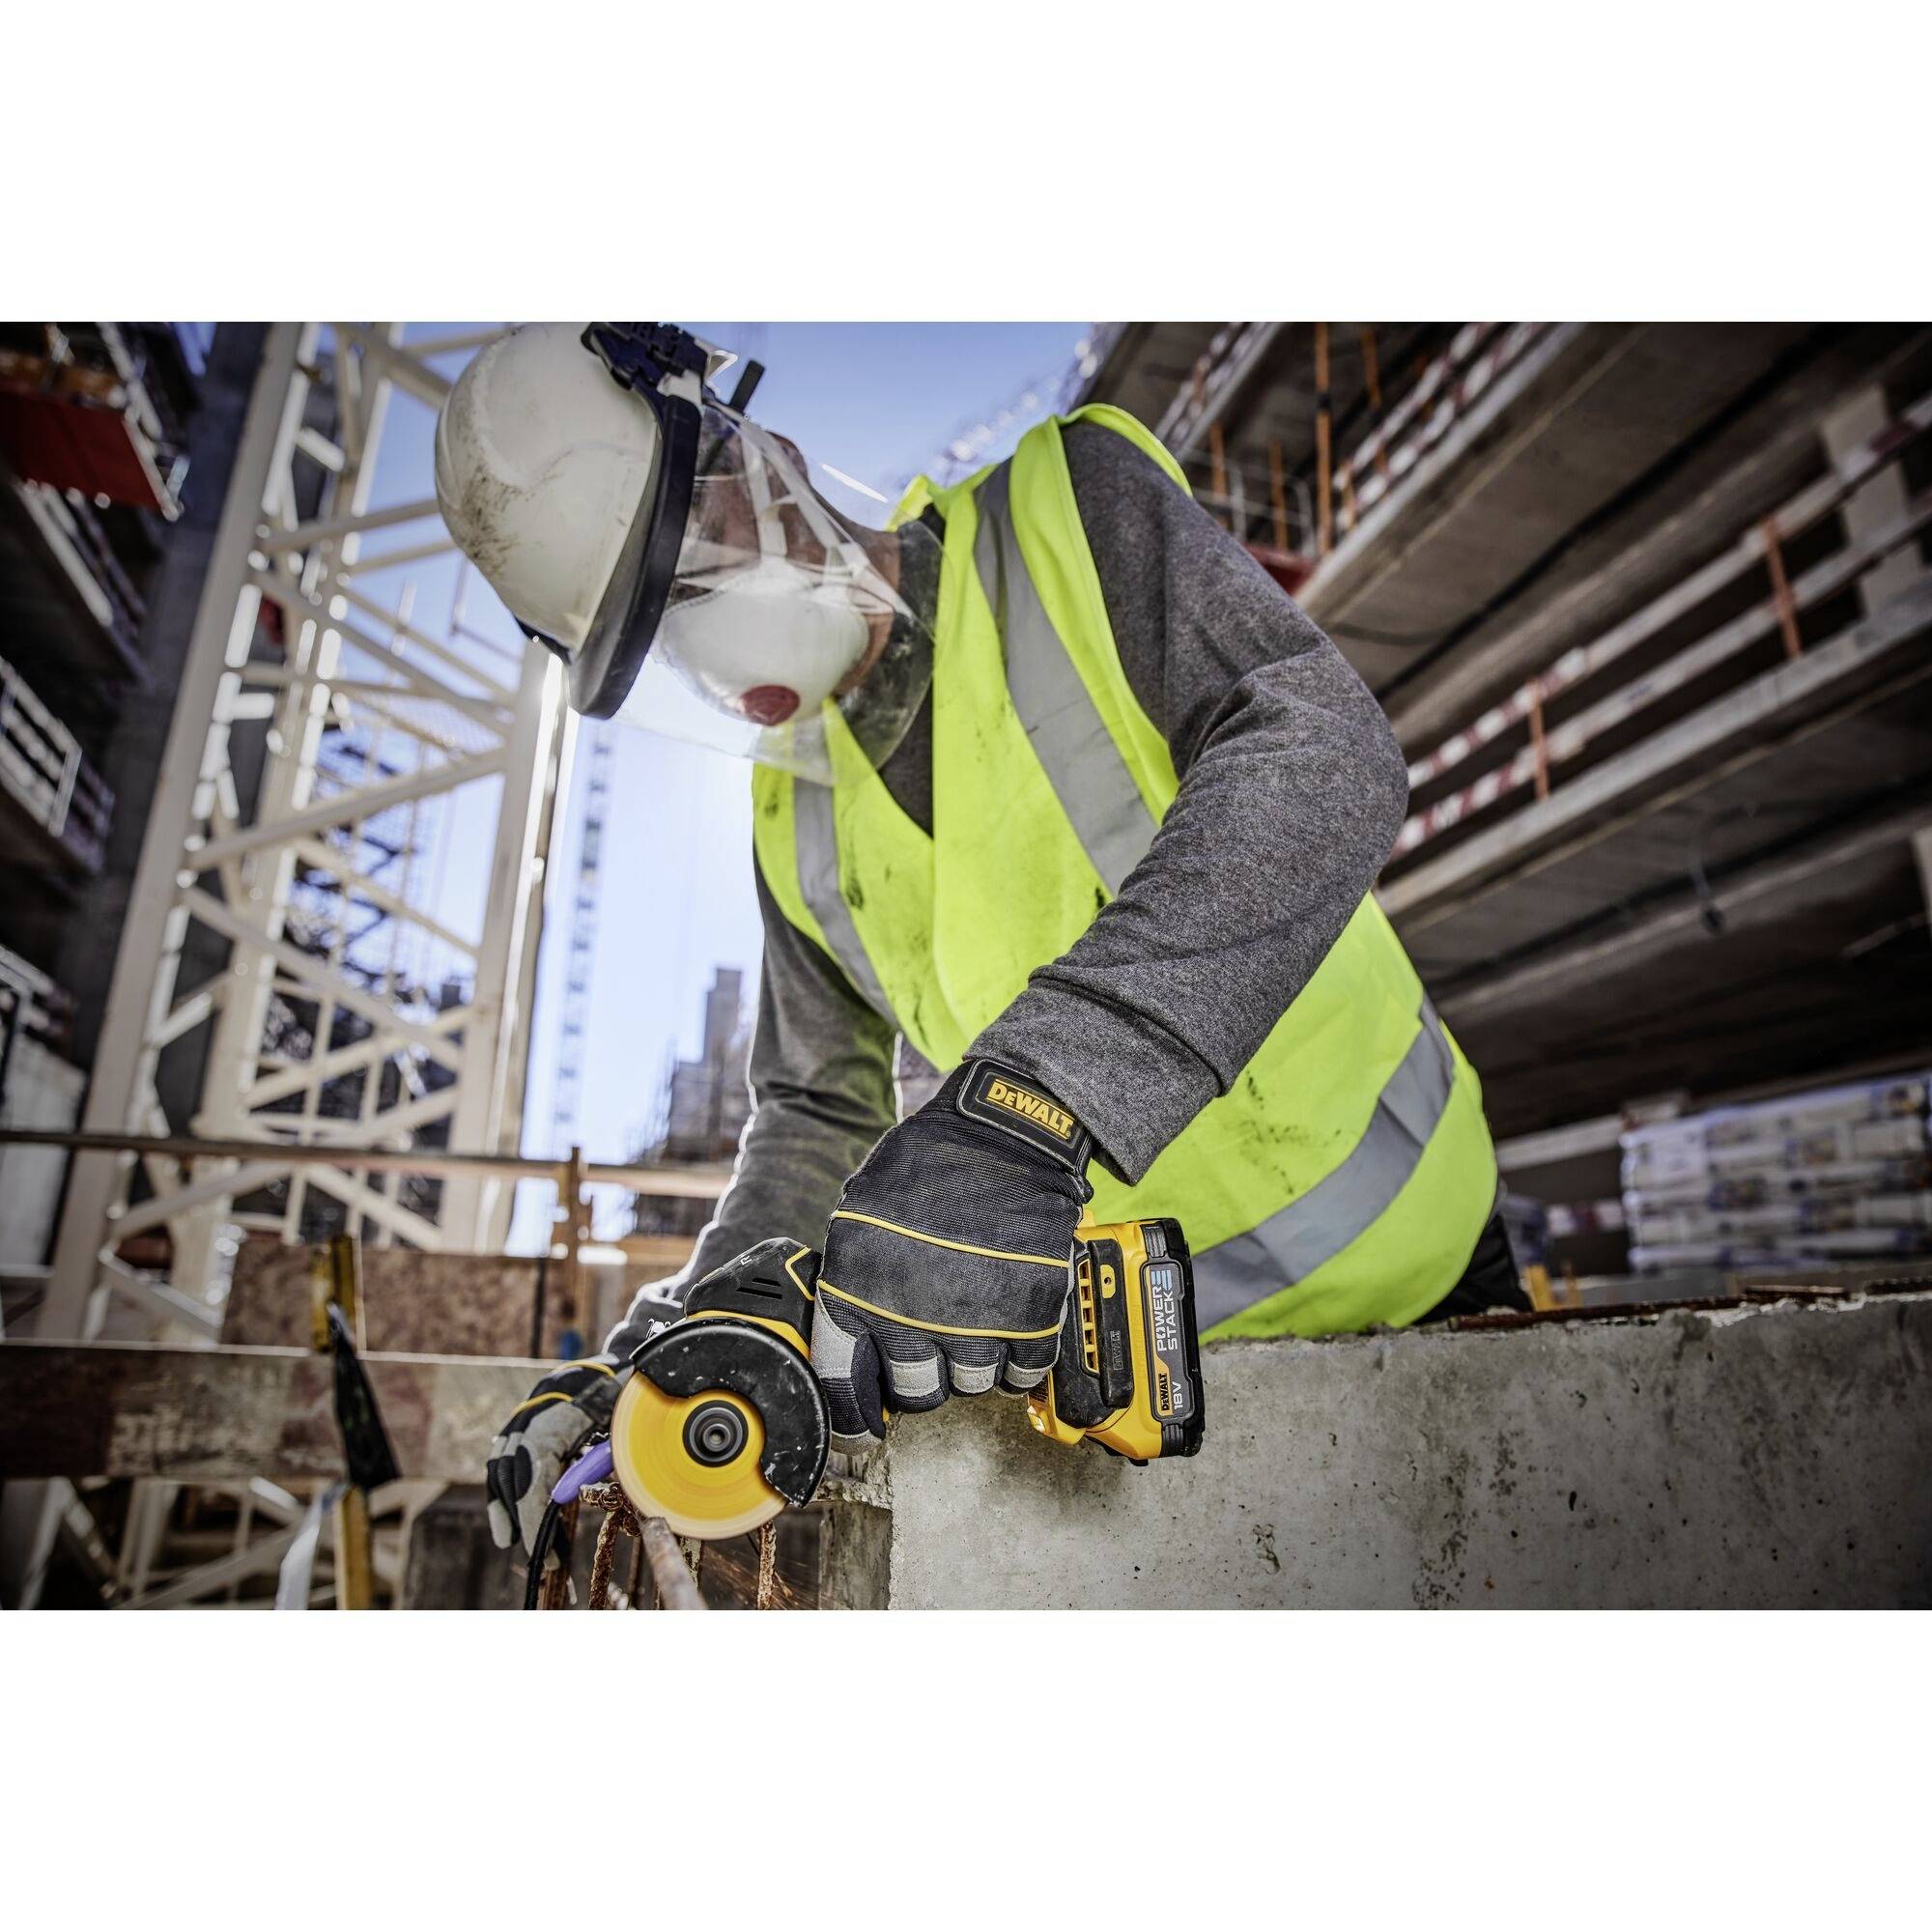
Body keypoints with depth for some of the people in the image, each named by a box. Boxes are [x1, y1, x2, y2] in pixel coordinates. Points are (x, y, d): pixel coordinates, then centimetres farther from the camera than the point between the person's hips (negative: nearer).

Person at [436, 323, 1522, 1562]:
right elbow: (822, 1116, 11)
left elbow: (1327, 752, -26)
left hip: (1391, 1243, -3)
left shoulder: (1069, 503, -10)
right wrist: (681, 1339, -4)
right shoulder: (794, 816, 5)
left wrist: (1031, 1102, -38)